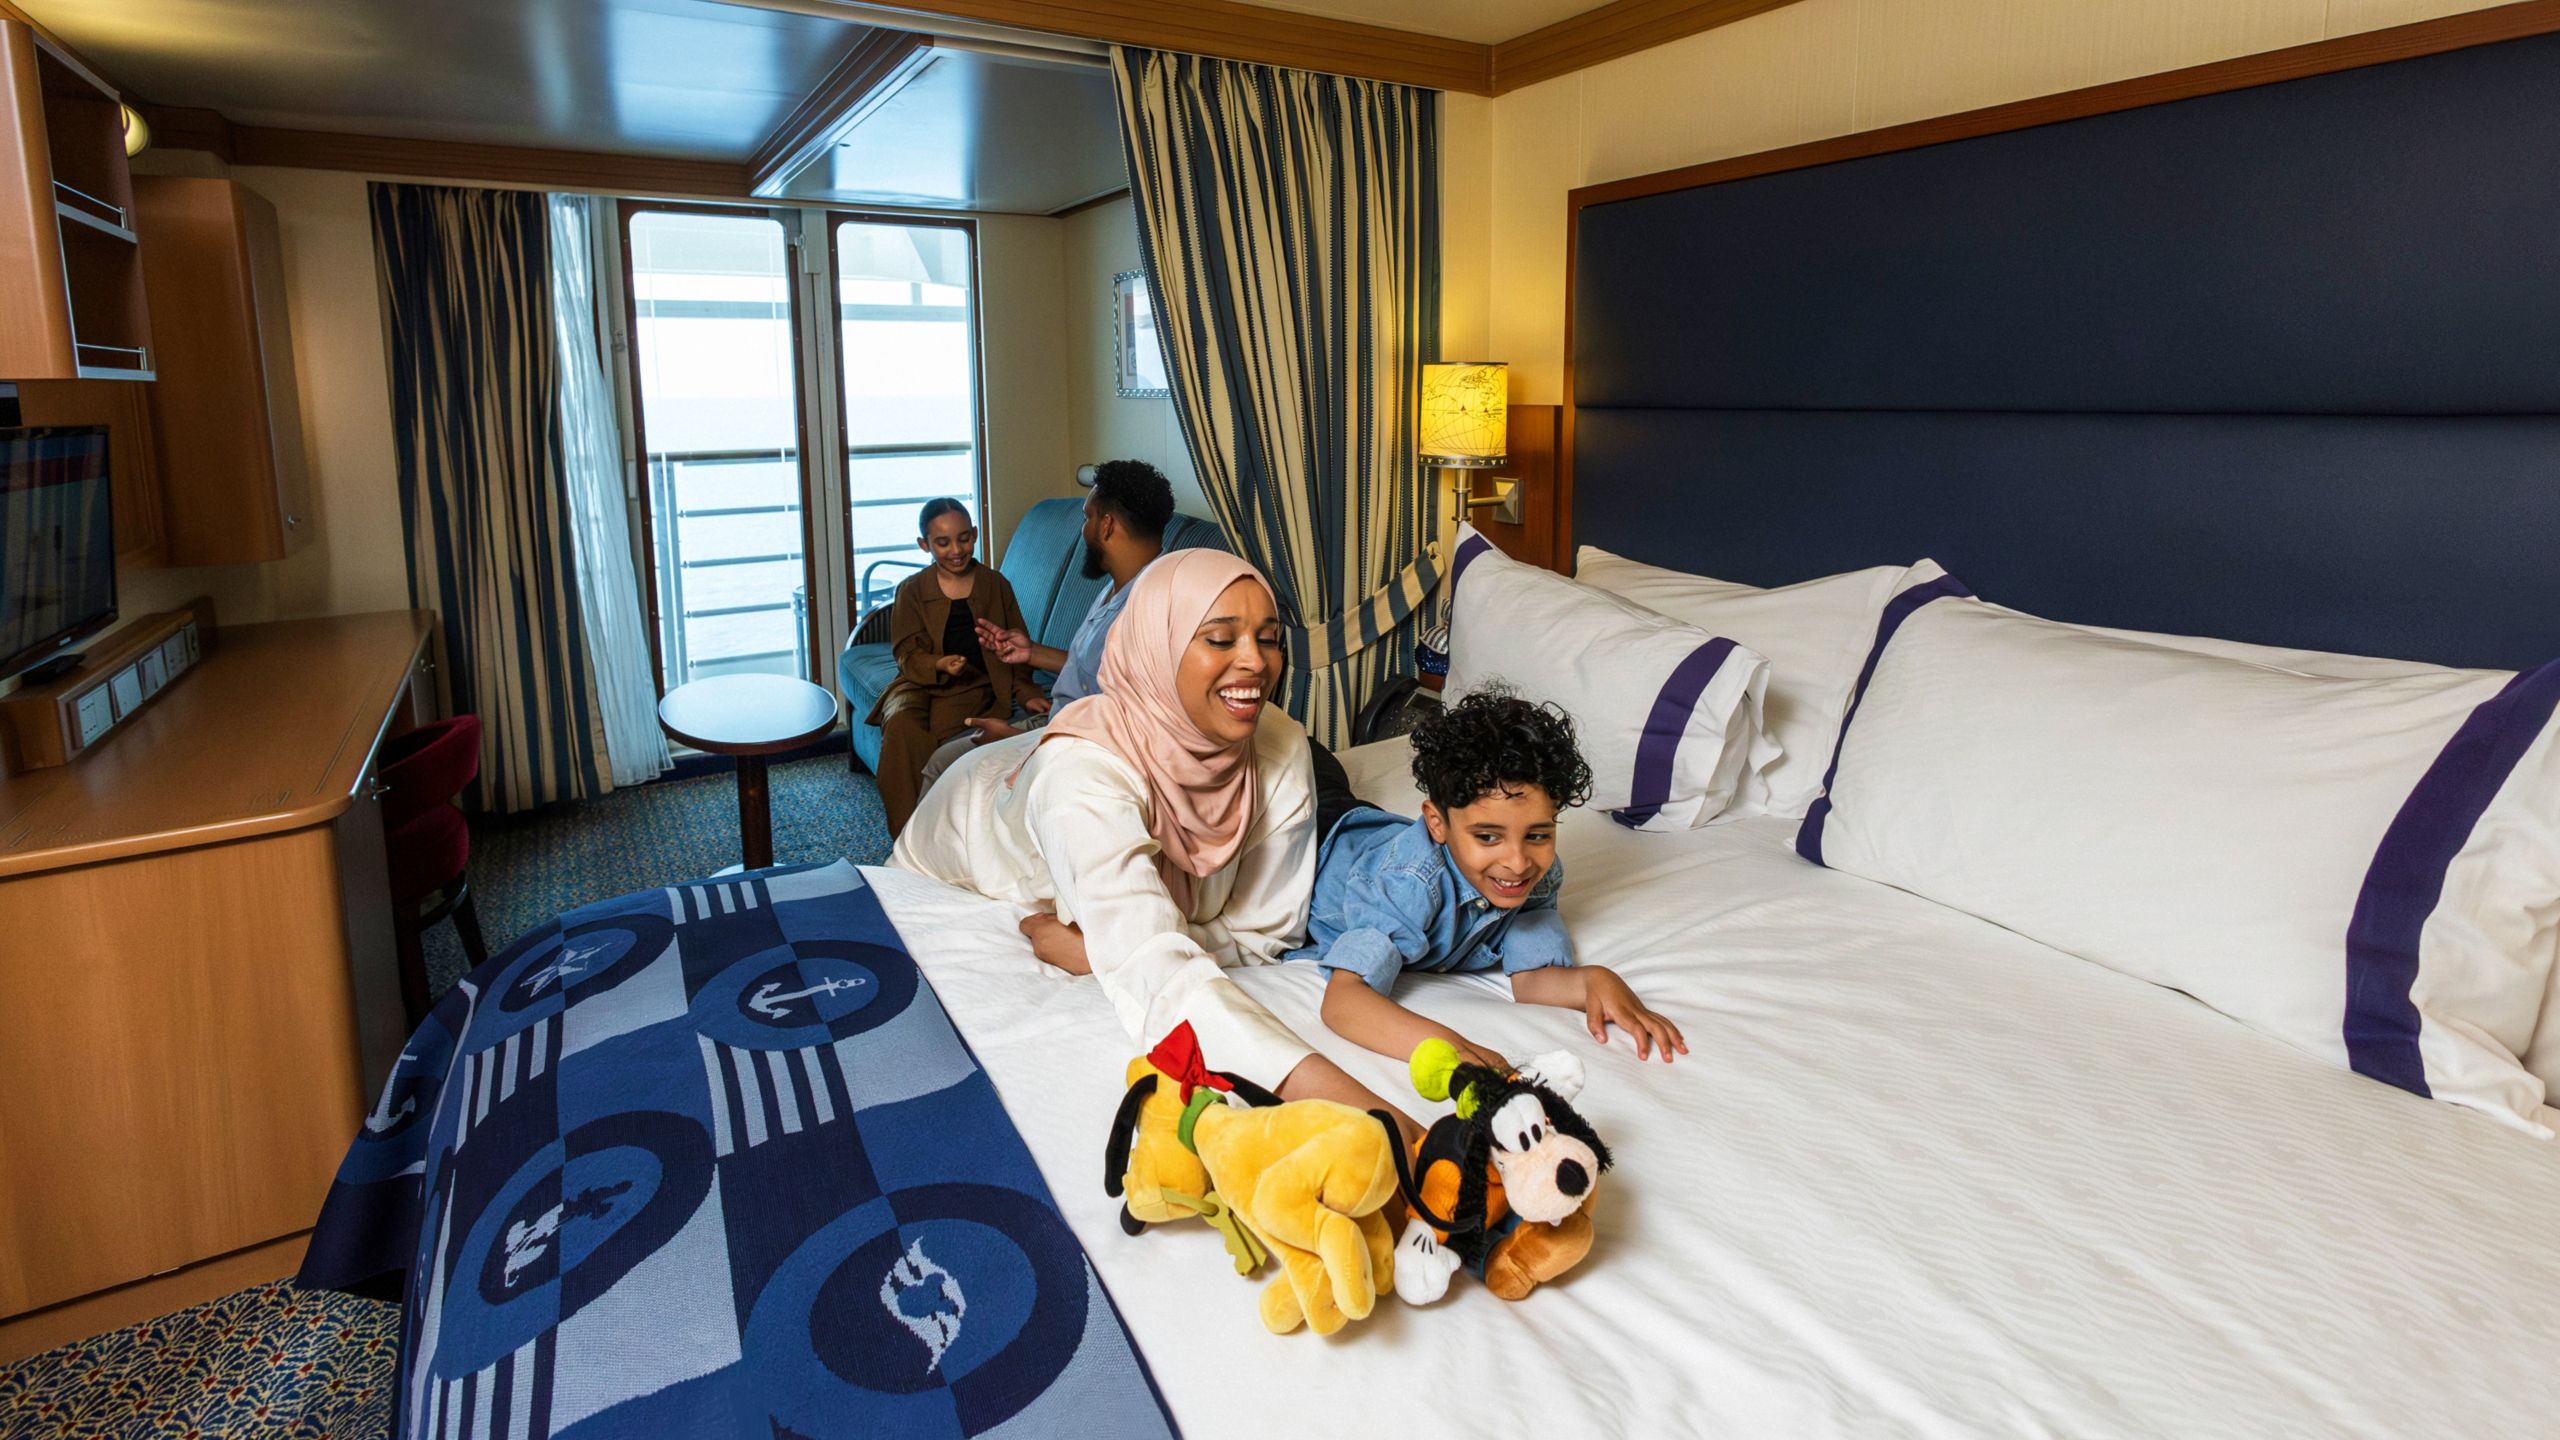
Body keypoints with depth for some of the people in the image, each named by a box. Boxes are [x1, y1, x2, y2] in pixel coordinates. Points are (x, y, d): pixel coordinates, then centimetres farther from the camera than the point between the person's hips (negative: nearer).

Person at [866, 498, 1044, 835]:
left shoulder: (995, 584, 11)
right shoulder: (911, 591, 8)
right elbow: (907, 655, 1)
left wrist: (1026, 693, -6)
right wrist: (940, 665, -21)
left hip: (977, 685, -1)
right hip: (923, 684, 1)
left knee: (937, 729, -33)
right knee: (901, 723, -31)